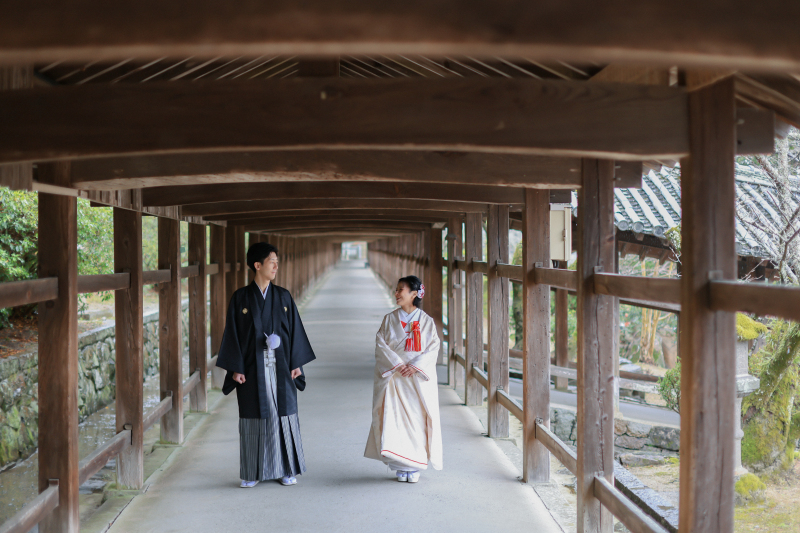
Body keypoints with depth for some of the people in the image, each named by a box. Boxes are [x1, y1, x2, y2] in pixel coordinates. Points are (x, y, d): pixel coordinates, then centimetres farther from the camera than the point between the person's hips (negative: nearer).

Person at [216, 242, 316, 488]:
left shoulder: (283, 297, 5)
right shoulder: (240, 298, -2)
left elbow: (294, 329, 6)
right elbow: (233, 334, -2)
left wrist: (296, 363, 1)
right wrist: (236, 368, -7)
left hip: (280, 366, 2)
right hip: (252, 368, -2)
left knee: (283, 414, 4)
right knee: (253, 417, 4)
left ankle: (286, 470, 15)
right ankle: (252, 473, 14)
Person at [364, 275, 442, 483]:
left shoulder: (426, 321, 4)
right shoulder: (389, 319, 6)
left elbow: (432, 349, -2)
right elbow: (381, 345, -1)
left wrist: (415, 366, -16)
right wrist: (397, 364, -14)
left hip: (419, 378, -1)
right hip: (394, 377, 1)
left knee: (417, 418, -3)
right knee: (394, 418, -6)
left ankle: (414, 466, 6)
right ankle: (400, 466, 3)